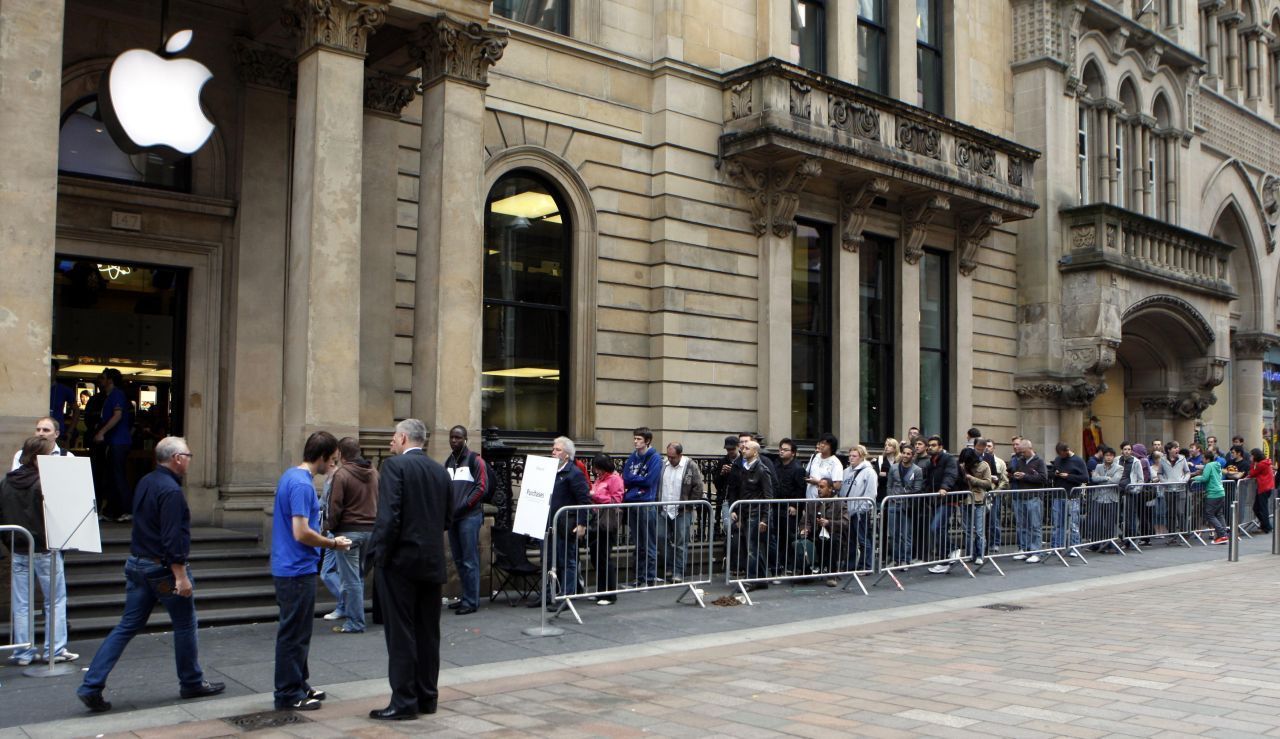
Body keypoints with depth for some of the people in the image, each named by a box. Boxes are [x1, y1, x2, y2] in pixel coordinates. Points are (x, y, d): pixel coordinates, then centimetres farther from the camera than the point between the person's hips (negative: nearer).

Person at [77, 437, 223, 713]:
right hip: (163, 568, -8)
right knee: (185, 625, 8)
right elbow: (173, 539, -24)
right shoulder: (171, 491, -20)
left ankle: (91, 686, 4)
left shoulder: (146, 482, 9)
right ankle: (191, 683, 20)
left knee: (127, 626, 10)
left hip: (137, 564, 9)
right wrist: (181, 576, -22)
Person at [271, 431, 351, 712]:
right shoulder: (302, 484, -21)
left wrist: (327, 541, 16)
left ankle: (298, 685, 27)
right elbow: (302, 533, -25)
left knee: (297, 633, 17)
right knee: (294, 634, 0)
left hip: (290, 568, 10)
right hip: (297, 570, -10)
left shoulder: (292, 476, 10)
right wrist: (333, 544, -12)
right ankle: (288, 694, 8)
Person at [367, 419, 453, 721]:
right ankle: (427, 696, 19)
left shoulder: (394, 466, -11)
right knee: (428, 632, 12)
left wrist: (378, 554, -11)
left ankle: (404, 701, 4)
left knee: (400, 633, 0)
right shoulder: (440, 471, 9)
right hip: (432, 562, 6)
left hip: (400, 560, -6)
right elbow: (448, 518, 10)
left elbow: (389, 515, -19)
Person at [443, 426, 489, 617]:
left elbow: (482, 487, -9)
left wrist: (464, 506, -14)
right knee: (459, 560, 10)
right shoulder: (448, 462, 16)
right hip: (452, 516, 7)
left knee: (469, 561, -6)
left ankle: (471, 601, -2)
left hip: (470, 516, -7)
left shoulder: (474, 460, -3)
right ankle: (466, 597, 18)